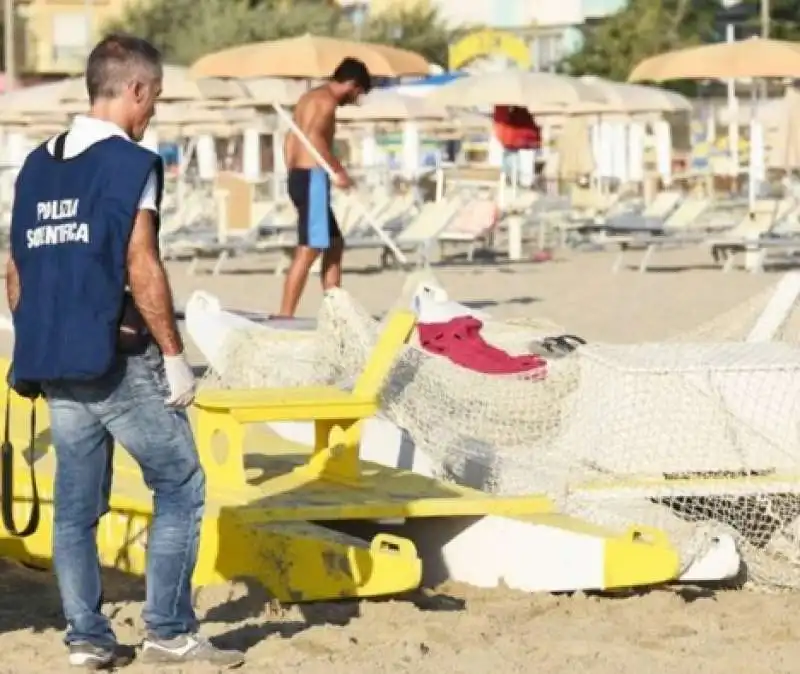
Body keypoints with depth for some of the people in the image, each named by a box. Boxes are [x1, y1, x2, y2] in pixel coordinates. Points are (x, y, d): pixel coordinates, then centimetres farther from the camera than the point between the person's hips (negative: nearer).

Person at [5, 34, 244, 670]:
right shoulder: (130, 163, -10)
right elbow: (141, 269, -15)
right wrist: (175, 355, -10)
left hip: (52, 363, 7)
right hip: (118, 360, -7)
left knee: (76, 506, 11)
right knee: (180, 488, 4)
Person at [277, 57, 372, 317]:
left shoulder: (310, 97, 21)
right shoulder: (327, 100, -9)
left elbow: (291, 140, 22)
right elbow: (314, 136, -26)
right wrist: (339, 171, -21)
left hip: (298, 177, 10)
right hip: (313, 177, -10)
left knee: (335, 244, 18)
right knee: (308, 251, -10)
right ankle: (285, 316, -13)